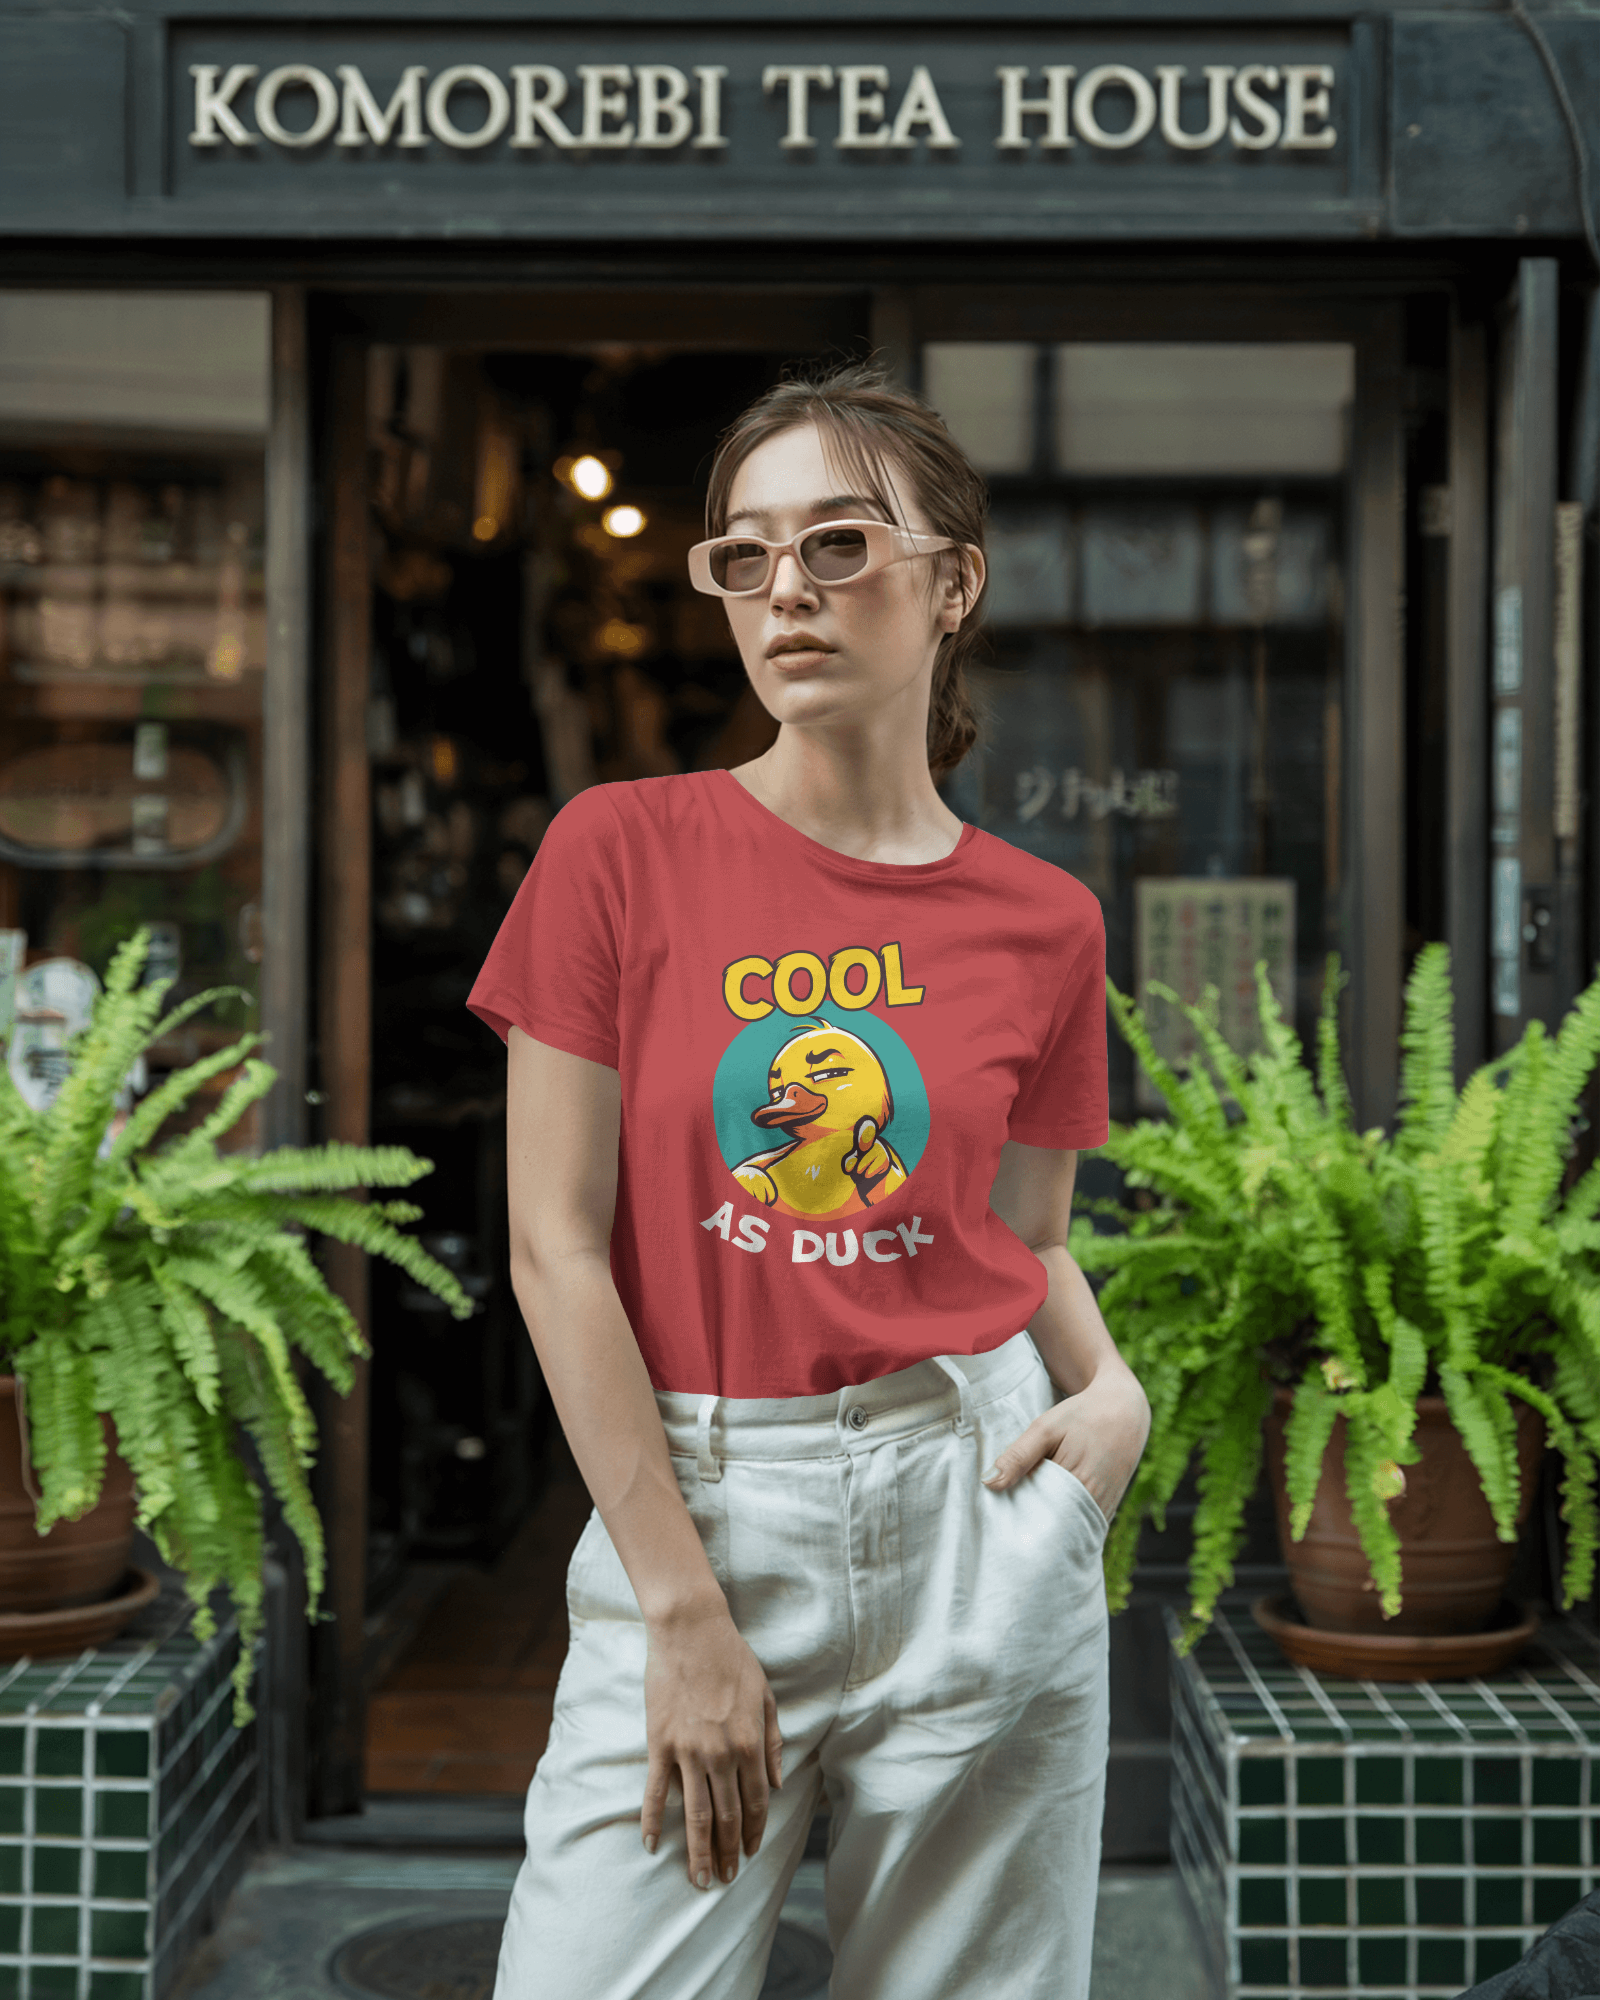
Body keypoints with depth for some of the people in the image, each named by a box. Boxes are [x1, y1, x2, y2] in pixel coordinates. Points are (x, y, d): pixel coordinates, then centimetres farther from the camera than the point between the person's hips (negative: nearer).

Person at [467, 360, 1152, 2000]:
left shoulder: (1039, 923, 3)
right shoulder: (622, 850, -3)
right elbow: (556, 1245, -6)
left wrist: (1111, 1388, -8)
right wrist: (686, 1609, -10)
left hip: (978, 1510, 2)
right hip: (694, 1504, -2)